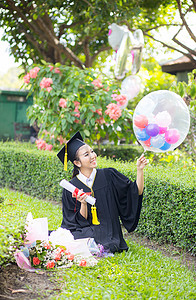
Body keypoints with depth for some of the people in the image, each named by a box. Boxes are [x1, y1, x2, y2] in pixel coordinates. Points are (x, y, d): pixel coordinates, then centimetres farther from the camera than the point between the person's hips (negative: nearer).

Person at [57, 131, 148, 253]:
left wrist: (140, 170, -10)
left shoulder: (109, 175, 1)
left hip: (107, 237, -2)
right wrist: (83, 203, -17)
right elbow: (81, 222, 0)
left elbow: (137, 192, 1)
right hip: (84, 232, 2)